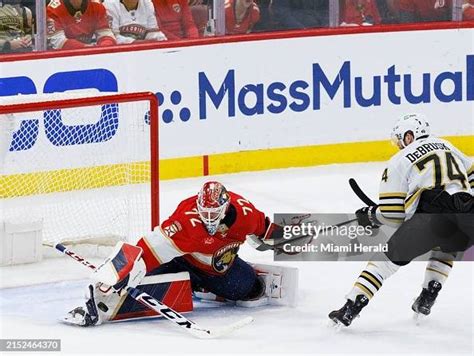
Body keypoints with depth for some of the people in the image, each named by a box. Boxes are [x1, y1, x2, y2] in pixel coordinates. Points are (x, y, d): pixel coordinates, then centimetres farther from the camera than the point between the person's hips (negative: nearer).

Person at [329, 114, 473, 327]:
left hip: (432, 216, -4)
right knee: (446, 248, 36)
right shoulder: (446, 147, 29)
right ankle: (426, 300, 25)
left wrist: (370, 216, 26)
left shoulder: (399, 162, 13)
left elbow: (392, 214, 8)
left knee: (390, 256, 9)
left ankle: (351, 308, 4)